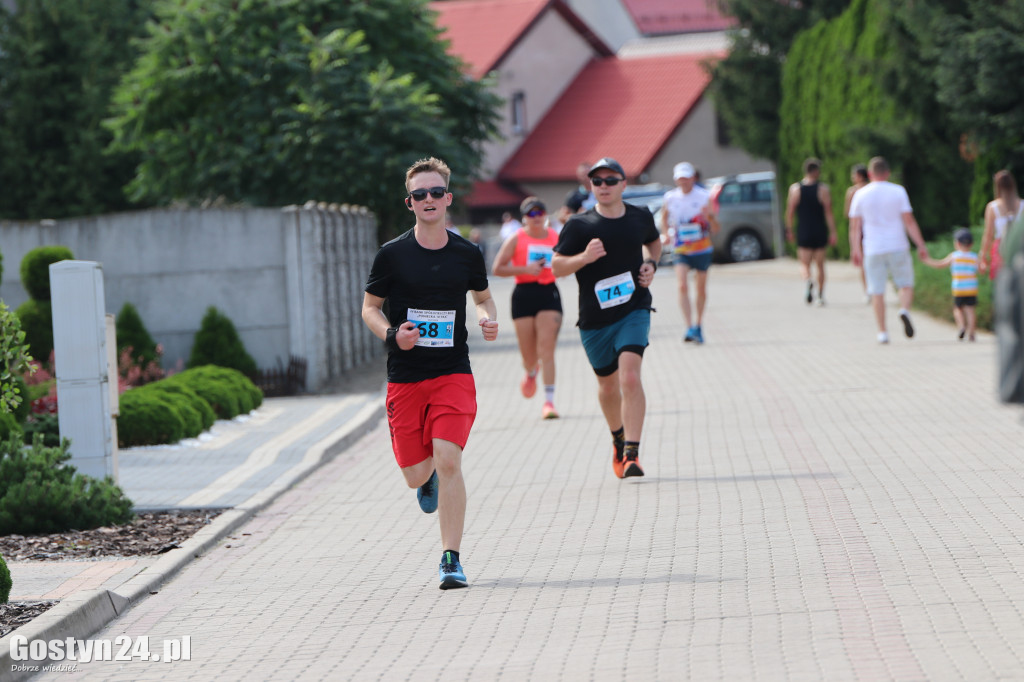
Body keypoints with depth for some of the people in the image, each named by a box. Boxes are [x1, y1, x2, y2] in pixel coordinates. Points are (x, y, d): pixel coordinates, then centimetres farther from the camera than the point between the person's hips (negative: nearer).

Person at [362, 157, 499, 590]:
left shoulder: (467, 254, 4)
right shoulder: (392, 255, -2)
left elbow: (483, 296, 21)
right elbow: (369, 307, 6)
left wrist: (488, 319, -1)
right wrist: (392, 335, -13)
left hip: (454, 375, 0)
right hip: (404, 377, 0)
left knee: (449, 462, -16)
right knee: (416, 475, 6)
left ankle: (451, 559, -8)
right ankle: (430, 477, 46)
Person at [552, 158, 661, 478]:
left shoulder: (641, 218, 3)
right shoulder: (579, 225, -6)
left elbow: (653, 241, 25)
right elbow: (556, 266, -4)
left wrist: (651, 264, 4)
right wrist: (584, 257, -22)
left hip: (634, 310, 0)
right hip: (594, 318, 0)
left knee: (630, 377, -20)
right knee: (608, 384, 14)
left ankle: (632, 453, -20)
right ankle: (618, 440, 42)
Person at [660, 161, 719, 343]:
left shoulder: (703, 197, -8)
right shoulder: (671, 198, -3)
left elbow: (715, 229, -8)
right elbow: (665, 215, 20)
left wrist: (710, 217, -28)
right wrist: (665, 234, 4)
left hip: (702, 250, 0)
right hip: (680, 251, 0)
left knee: (701, 290, 10)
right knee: (682, 287, -19)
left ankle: (699, 325, 30)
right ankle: (690, 328, -22)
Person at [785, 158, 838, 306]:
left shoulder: (795, 188, -2)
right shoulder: (823, 189, -5)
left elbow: (790, 212, -1)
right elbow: (829, 213, -7)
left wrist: (789, 230, 9)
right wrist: (832, 233, -4)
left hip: (803, 233, 0)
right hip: (820, 232, 0)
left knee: (804, 264, 3)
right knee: (820, 265, 12)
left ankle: (808, 280, -28)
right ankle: (820, 296, 14)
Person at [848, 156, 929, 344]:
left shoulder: (860, 195, 2)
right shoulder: (898, 191, -1)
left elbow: (855, 226, 4)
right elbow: (909, 221, -4)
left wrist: (855, 249, 13)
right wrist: (921, 245, 1)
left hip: (873, 250, 1)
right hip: (898, 247, -1)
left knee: (877, 292, 4)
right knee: (906, 285, 11)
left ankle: (882, 332, 1)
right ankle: (904, 310, -18)